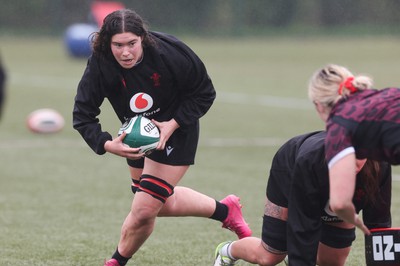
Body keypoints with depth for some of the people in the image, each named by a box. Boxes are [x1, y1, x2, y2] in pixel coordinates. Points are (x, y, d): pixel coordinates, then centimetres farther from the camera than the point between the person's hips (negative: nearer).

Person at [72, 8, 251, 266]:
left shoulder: (169, 51, -30)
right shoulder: (100, 65, -25)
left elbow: (204, 93, -16)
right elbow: (83, 115, -20)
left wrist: (173, 124, -25)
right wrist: (107, 144, -35)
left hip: (175, 131, -5)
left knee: (144, 209, -11)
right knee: (163, 203, 22)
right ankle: (225, 210, 43)